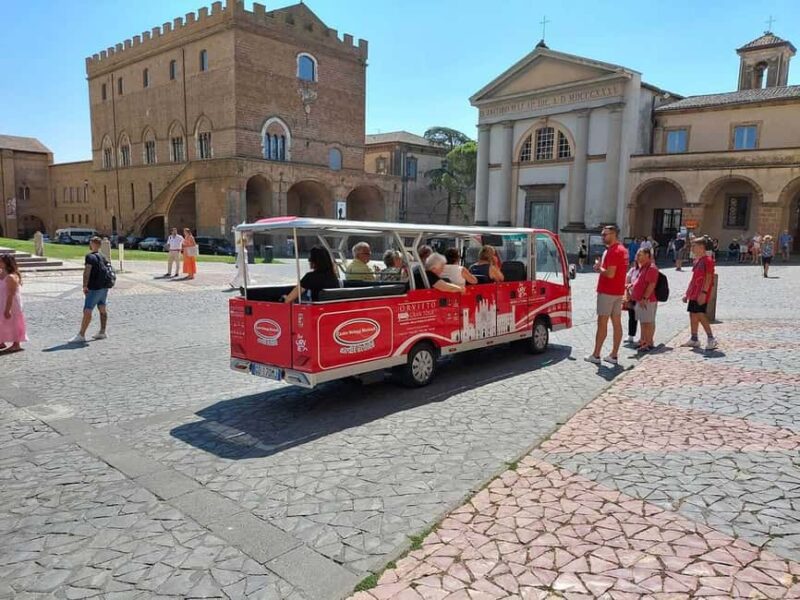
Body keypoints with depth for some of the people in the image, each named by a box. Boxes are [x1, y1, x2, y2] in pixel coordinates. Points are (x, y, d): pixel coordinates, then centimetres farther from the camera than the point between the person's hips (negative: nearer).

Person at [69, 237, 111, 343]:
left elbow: (87, 272, -20)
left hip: (94, 288, -9)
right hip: (104, 287, 9)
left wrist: (85, 286, -19)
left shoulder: (90, 257, -12)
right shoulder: (103, 257, 12)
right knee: (103, 309, 14)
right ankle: (102, 332, 20)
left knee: (87, 311, -8)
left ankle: (81, 335, -8)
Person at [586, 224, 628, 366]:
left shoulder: (612, 251, -17)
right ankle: (614, 355, 13)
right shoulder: (623, 250, 15)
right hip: (619, 292, 9)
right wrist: (601, 266, 6)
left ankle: (596, 355, 2)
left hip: (607, 292, -9)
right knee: (617, 323, 8)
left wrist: (599, 268, -8)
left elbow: (610, 274, -25)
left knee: (602, 323, -3)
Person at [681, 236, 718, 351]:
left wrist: (704, 292, -23)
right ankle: (694, 339, 17)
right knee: (693, 315, 10)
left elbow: (708, 278, -16)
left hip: (701, 294, -9)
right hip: (693, 293, 9)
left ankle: (711, 339, -6)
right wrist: (687, 293, 19)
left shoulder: (707, 260, -10)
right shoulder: (696, 260, 16)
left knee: (700, 315, -13)